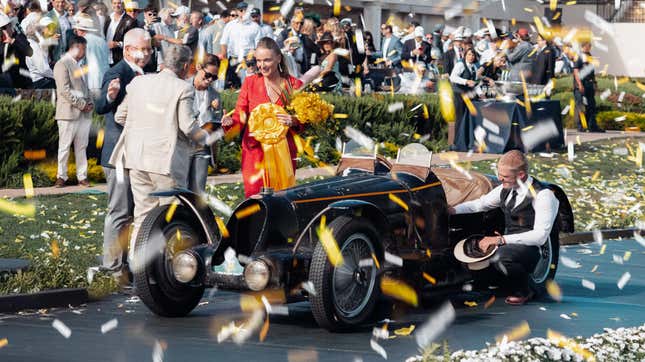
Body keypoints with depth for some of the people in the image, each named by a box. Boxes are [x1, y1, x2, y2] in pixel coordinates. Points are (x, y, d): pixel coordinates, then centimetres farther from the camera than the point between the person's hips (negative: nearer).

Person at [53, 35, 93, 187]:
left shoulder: (78, 65, 18)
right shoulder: (62, 64, -9)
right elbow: (64, 90, -16)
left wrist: (89, 103, 4)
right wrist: (82, 104, -15)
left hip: (84, 114, 8)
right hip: (69, 112, -8)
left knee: (82, 147, 8)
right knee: (64, 146, 0)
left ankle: (82, 176, 11)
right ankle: (61, 176, 6)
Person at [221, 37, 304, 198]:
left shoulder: (295, 85, 5)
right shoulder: (250, 83, 5)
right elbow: (240, 116, 3)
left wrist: (294, 122, -15)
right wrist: (230, 122, -19)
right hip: (255, 152, 0)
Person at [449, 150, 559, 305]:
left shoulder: (543, 195, -15)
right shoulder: (506, 189, 7)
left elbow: (540, 236, -21)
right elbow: (480, 204, 20)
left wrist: (501, 240, -25)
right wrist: (452, 210, 1)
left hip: (530, 250, -8)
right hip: (508, 245, 8)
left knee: (501, 256, -36)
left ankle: (523, 291, -5)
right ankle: (511, 284, 10)